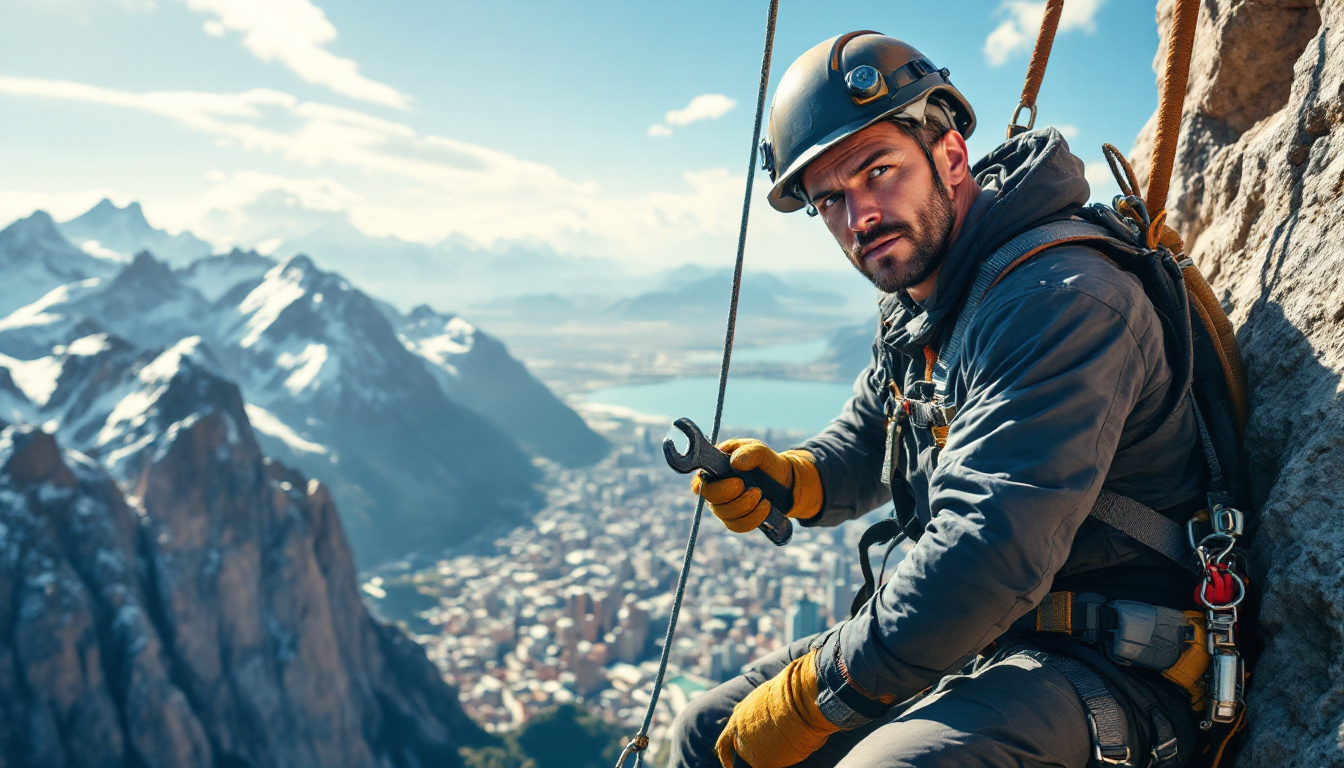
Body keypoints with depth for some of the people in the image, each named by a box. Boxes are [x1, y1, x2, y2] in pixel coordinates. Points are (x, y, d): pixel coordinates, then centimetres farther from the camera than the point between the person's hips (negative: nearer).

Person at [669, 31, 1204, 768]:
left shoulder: (1062, 301, -23)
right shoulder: (914, 306, 6)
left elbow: (988, 558, -31)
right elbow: (863, 444, 17)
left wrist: (810, 695, -21)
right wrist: (783, 480, -7)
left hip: (1106, 672, -7)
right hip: (972, 638, 8)